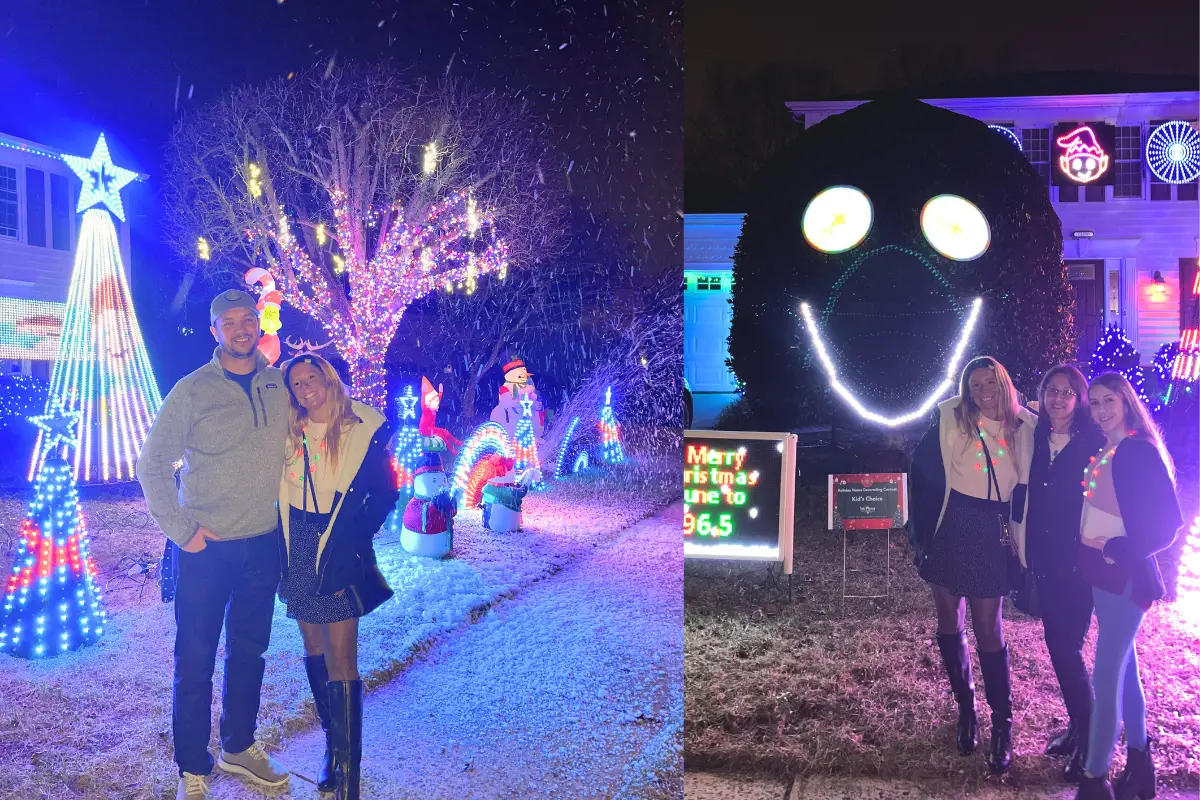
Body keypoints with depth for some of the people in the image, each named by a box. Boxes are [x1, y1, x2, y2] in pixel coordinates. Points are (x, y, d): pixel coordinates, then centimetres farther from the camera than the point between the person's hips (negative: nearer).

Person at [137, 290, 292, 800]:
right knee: (195, 662, 4)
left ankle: (239, 748, 35)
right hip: (207, 549, -4)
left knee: (249, 653, 17)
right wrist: (182, 530, -11)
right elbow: (152, 465, -6)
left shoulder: (280, 385, 3)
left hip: (264, 546, 4)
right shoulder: (192, 391, -8)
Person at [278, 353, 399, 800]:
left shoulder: (363, 430, -7)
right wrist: (282, 546, -1)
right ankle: (333, 743, 29)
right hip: (298, 553, 4)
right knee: (314, 650, 13)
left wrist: (354, 540, -11)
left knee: (341, 659, -6)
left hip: (338, 555, -4)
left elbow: (385, 494, -3)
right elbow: (274, 491, 9)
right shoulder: (288, 433, 3)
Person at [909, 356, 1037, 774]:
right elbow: (922, 472, -3)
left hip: (992, 540, 0)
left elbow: (1025, 488, 8)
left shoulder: (1023, 428, 0)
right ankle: (965, 707, 27)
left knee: (988, 629, 0)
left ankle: (1002, 723, 12)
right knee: (950, 622, 10)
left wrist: (1017, 535, 1)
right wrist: (922, 532, -5)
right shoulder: (950, 421, -5)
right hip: (949, 533, 0)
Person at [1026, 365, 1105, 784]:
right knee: (1056, 644, 12)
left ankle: (1088, 740, 9)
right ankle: (1076, 726, 28)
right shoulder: (1036, 439, 5)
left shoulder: (1093, 442, -9)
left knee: (1067, 647, -5)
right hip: (1044, 560, 5)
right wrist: (1024, 546, 5)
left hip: (1079, 561, -5)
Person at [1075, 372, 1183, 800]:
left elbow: (1166, 525, -17)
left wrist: (1113, 548, -17)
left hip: (1124, 574, -8)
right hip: (1100, 572, 8)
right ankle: (1139, 757, 32)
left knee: (1105, 676, -6)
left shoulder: (1140, 451, -15)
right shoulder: (1101, 451, 8)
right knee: (1123, 666, 18)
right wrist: (1090, 550, 0)